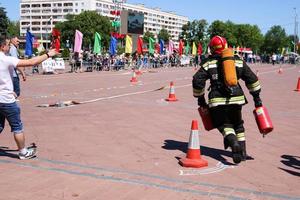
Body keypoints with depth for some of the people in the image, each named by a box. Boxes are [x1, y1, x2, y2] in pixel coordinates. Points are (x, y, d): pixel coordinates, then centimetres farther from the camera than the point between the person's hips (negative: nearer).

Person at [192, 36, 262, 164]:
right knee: (238, 124, 21)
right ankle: (242, 152, 19)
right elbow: (252, 79, 11)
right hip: (236, 98, 2)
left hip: (217, 101, -2)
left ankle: (234, 143, -21)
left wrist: (200, 99, 10)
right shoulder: (238, 61, 12)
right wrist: (256, 97, 19)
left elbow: (197, 81, -2)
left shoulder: (208, 63, 5)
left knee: (225, 125, 9)